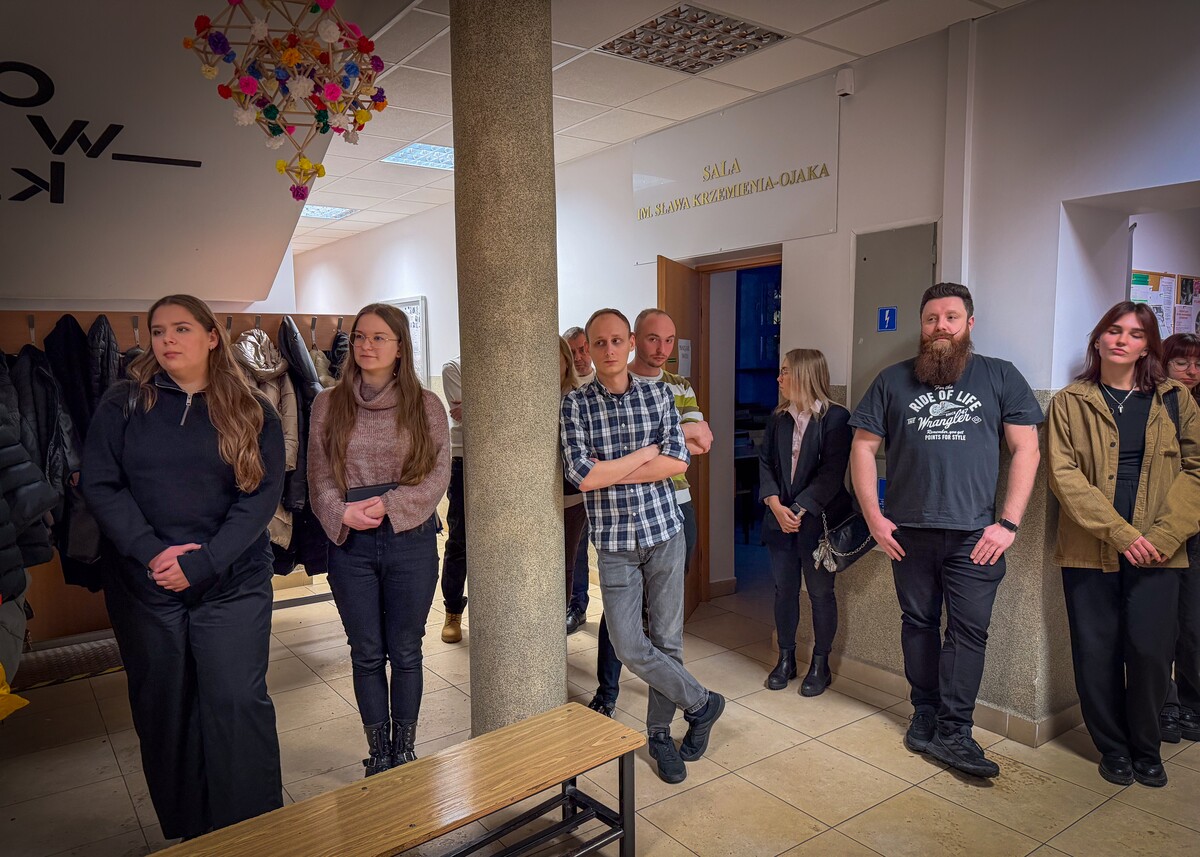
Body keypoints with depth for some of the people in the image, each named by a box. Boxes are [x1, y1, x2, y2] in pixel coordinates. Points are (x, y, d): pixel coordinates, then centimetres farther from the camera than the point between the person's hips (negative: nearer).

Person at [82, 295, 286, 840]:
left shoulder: (252, 412, 0)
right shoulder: (123, 403, 4)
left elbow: (263, 493, -6)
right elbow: (99, 483, -2)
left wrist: (202, 562, -15)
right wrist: (151, 551, -14)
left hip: (232, 585, -2)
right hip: (144, 585, 2)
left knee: (237, 702, -3)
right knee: (161, 708, 12)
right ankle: (184, 833, 30)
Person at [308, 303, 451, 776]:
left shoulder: (425, 404, -1)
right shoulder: (328, 404, 3)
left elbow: (438, 473, -5)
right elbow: (319, 475, 2)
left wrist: (388, 504, -17)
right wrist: (342, 512, -15)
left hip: (411, 539, -1)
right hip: (350, 543, 1)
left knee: (405, 652, 11)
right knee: (367, 654, 12)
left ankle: (404, 751, 28)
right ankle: (378, 753, 29)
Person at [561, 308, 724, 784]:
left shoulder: (658, 396, 2)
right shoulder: (577, 404, -4)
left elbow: (678, 462, -8)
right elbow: (581, 476, -15)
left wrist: (610, 471, -13)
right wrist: (647, 452, -9)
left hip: (664, 531, 1)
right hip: (614, 542, -1)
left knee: (667, 640, 9)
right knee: (629, 647, -3)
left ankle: (660, 733, 30)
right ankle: (701, 703, 22)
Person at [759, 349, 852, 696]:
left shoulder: (836, 418, -9)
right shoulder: (778, 418, 7)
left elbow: (832, 473, -15)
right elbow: (765, 464, 4)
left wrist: (799, 510, -18)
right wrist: (776, 505, -10)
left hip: (818, 520, -5)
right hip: (780, 518, 5)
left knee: (821, 592, 6)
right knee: (784, 589, 11)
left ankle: (820, 664, 22)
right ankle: (786, 658, 26)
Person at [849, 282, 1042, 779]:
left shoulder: (1000, 377, 5)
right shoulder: (893, 380, 6)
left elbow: (1026, 449, 2)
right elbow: (863, 448, 6)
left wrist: (1008, 523, -6)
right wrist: (873, 517, -2)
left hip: (975, 534, -1)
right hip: (909, 532, 1)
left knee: (969, 629, 0)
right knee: (918, 623, 11)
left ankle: (952, 732, 10)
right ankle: (926, 715, 25)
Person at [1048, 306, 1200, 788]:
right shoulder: (1069, 402, 3)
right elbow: (1064, 475, -5)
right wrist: (1119, 533, -14)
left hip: (1156, 552, 1)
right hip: (1088, 550, -1)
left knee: (1150, 652, -2)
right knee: (1097, 654, 5)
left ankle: (1146, 749, 22)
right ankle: (1113, 749, 24)